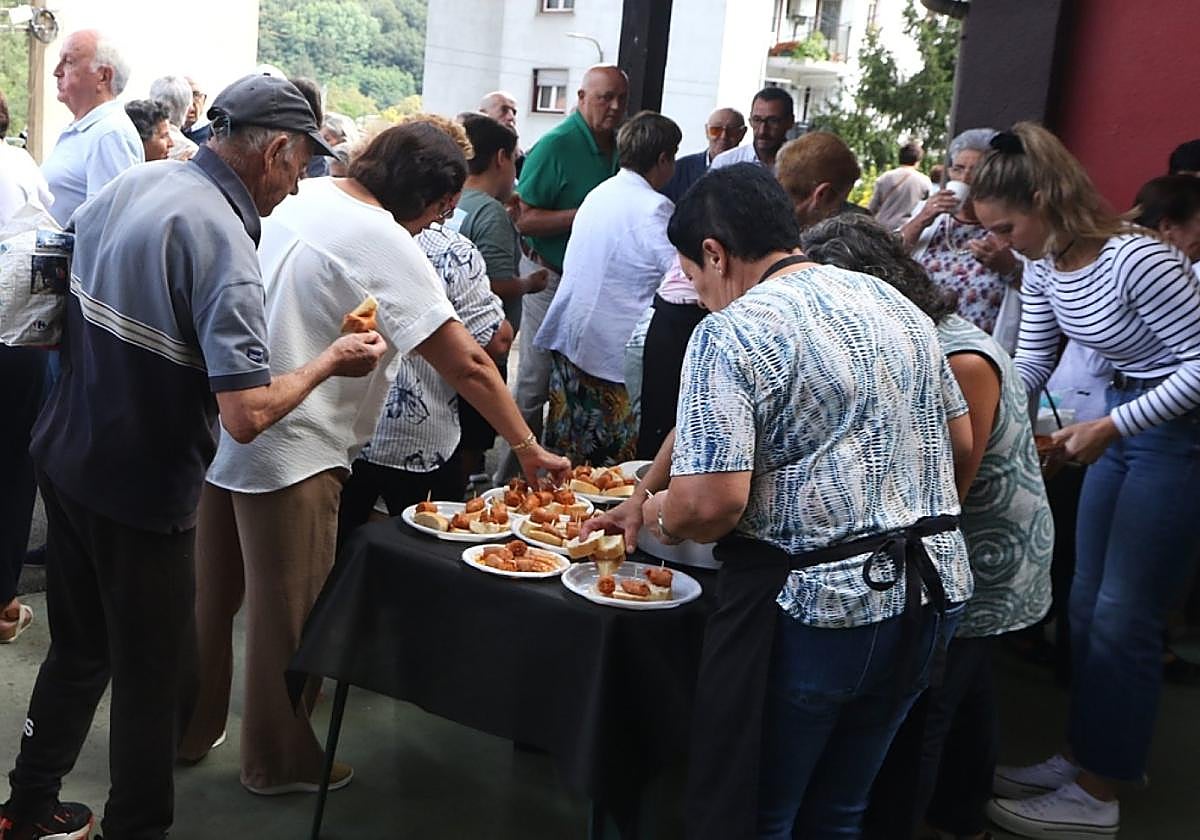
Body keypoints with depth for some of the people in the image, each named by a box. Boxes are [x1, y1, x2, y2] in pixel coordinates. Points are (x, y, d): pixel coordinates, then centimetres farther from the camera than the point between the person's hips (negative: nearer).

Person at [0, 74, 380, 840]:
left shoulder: (130, 185, 1)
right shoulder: (224, 243, -23)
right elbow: (247, 415, -28)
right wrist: (330, 362, -14)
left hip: (65, 456, 9)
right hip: (141, 491, -8)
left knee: (80, 648, 23)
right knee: (155, 678, 8)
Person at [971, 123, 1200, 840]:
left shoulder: (1137, 261, -26)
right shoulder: (1045, 268, -1)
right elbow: (1033, 359, 10)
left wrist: (1111, 427, -23)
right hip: (1124, 421, 9)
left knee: (1123, 617, -3)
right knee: (1089, 604, 14)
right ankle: (1090, 755, 29)